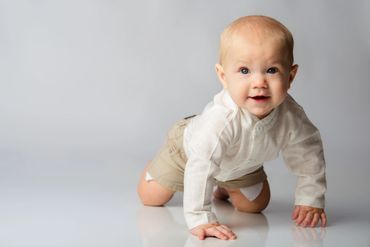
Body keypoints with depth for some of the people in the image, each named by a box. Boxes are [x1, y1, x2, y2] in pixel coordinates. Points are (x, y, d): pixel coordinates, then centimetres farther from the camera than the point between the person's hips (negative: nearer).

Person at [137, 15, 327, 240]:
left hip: (241, 164, 4)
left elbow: (310, 153, -15)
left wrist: (311, 200, -13)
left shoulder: (291, 116, -33)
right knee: (151, 197, 7)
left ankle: (224, 188, 43)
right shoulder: (222, 119, -50)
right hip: (188, 151, -4)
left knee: (255, 205, 14)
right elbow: (201, 165, -48)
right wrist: (200, 219, -50)